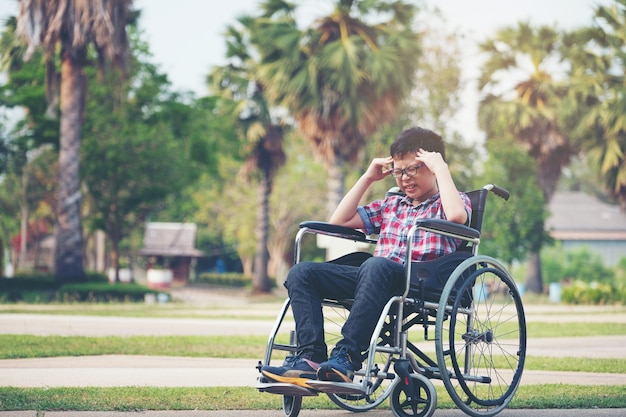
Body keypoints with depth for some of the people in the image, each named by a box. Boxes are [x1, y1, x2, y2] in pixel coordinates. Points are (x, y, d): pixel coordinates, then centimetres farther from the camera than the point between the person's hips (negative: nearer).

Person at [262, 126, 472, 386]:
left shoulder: (447, 202, 12)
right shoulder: (391, 205, 31)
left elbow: (456, 216, -15)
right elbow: (339, 221, 28)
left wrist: (441, 168, -5)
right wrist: (368, 178, 24)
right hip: (375, 277, 7)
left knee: (377, 266, -41)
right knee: (302, 273, -11)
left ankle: (345, 358, -47)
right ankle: (311, 357, -29)